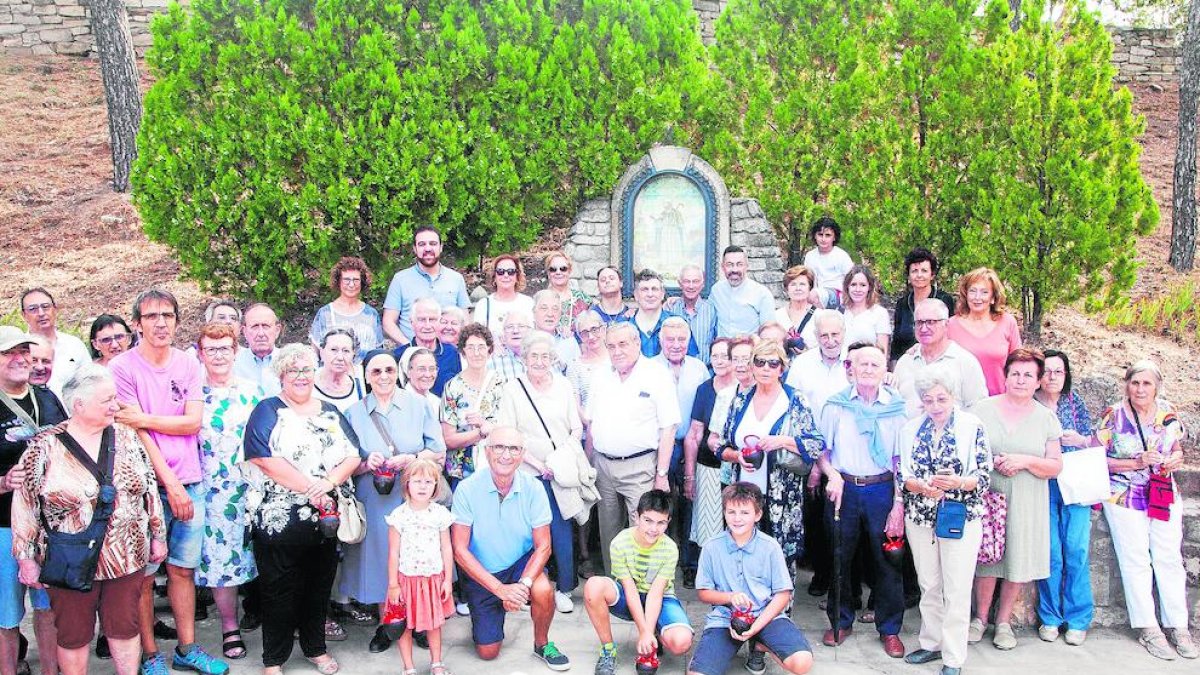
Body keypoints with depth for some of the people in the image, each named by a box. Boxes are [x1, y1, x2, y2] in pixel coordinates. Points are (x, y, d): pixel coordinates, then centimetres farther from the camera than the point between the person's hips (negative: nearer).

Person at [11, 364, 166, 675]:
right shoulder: (45, 448, -9)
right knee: (73, 635, 11)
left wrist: (158, 535, 9)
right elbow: (25, 507, -6)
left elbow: (149, 489, 8)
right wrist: (26, 558, -5)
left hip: (127, 557, 3)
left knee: (125, 626, 13)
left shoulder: (126, 437, 1)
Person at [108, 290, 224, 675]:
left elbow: (194, 422, -1)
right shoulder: (122, 368, -6)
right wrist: (171, 485, -14)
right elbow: (136, 434, -11)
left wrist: (144, 418, -14)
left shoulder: (189, 365, 7)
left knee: (183, 569, 11)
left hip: (189, 483, 4)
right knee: (143, 574, 4)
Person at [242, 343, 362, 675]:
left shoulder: (330, 412, 13)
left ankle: (316, 647, 30)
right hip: (280, 520, -4)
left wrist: (330, 480, -15)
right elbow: (266, 460, -14)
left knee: (319, 586, 14)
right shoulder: (268, 411, -1)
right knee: (280, 591, 3)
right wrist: (311, 489, -19)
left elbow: (352, 456, 6)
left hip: (327, 517, 4)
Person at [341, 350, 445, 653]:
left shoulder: (418, 404, 1)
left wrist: (411, 459, -16)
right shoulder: (354, 413, 4)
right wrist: (367, 464, -15)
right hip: (375, 502, 1)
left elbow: (440, 452, 1)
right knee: (380, 559, 4)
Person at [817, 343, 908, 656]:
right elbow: (822, 451, 8)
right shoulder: (836, 405, 1)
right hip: (843, 489, 1)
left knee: (886, 560, 3)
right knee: (839, 558, 9)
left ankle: (889, 628, 19)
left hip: (882, 489, -1)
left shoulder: (896, 407, 0)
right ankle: (840, 621, 27)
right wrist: (832, 475, -11)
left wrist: (899, 505, -6)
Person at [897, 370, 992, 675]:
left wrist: (957, 482, -26)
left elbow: (984, 474, -7)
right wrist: (922, 486, -17)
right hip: (920, 517, 3)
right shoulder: (910, 429, 5)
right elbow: (902, 474, 3)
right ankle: (931, 643, 29)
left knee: (957, 590, 0)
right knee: (928, 585, 14)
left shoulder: (972, 426, -5)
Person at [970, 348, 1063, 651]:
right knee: (986, 558, 2)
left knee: (1018, 561, 3)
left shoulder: (1046, 418, 5)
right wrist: (992, 462, -15)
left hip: (1026, 504, 1)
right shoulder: (983, 409, 2)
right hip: (987, 498, -1)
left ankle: (1003, 621, 21)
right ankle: (980, 617, 21)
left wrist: (1026, 461, -14)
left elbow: (1055, 467, 4)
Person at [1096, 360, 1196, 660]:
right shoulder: (1113, 416, -8)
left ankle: (1178, 627, 10)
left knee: (1170, 559, 2)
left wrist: (1175, 459, -8)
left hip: (1165, 496, 3)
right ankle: (1148, 629, 6)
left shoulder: (1167, 413, 2)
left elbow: (1178, 449, 15)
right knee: (1136, 562, -2)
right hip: (1124, 497, -3)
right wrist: (1136, 463, -18)